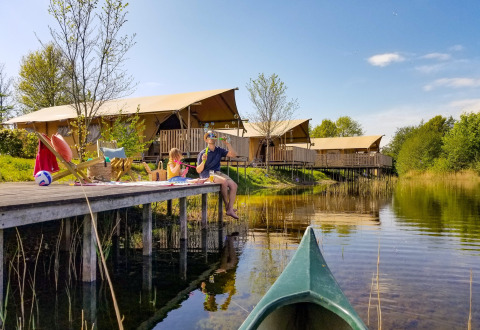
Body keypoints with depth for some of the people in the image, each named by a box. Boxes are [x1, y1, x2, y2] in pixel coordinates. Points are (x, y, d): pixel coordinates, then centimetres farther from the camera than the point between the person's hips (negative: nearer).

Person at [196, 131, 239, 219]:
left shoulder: (219, 150, 11)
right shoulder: (203, 153, -1)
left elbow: (233, 155, 3)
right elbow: (198, 170, -3)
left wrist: (227, 143, -5)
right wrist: (203, 161, -22)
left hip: (217, 172, 5)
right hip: (207, 174, -5)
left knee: (234, 185, -17)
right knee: (224, 181, -32)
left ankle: (230, 209, -17)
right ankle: (226, 205, -15)